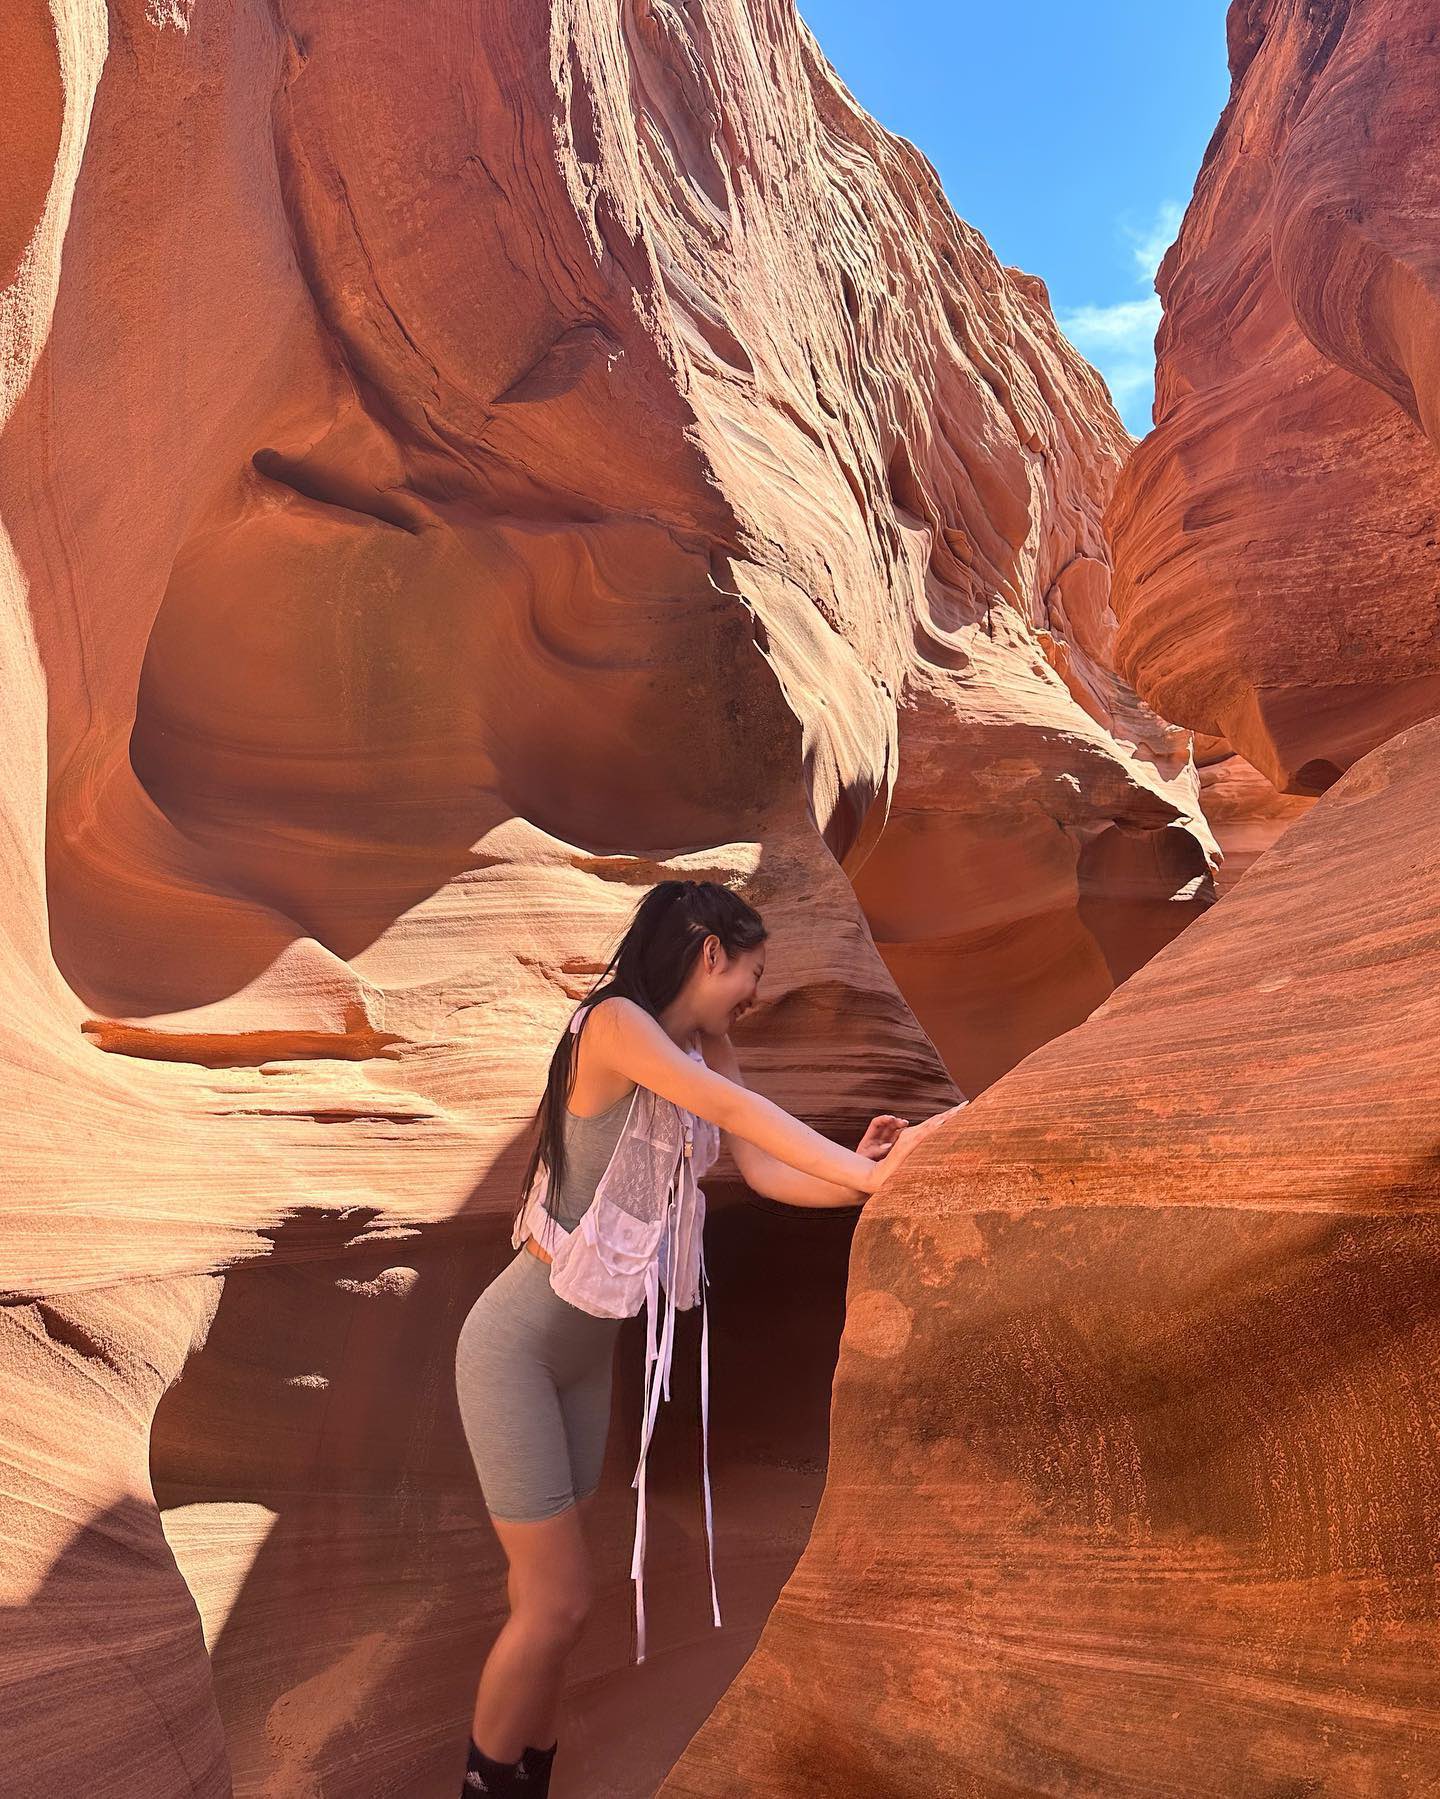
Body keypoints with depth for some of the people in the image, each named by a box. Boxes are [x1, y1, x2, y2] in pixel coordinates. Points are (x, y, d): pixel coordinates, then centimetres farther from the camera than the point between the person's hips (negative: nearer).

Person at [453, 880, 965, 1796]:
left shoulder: (705, 1048, 2)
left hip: (589, 1348, 8)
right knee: (556, 1602, 2)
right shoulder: (613, 1023, -21)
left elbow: (764, 1167, -9)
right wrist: (866, 1173, -37)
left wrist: (860, 1173, -25)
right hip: (519, 1344, -8)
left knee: (546, 1597, 17)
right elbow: (733, 1107, -34)